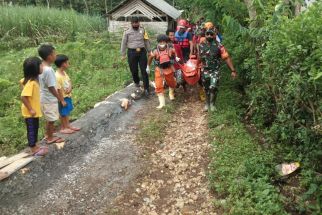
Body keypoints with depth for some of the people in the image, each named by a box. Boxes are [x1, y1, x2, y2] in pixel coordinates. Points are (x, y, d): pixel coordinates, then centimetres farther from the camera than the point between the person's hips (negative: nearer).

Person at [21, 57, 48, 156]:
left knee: (35, 129, 19)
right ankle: (34, 150, 15)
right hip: (30, 112, -9)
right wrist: (30, 109, -23)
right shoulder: (31, 83, -27)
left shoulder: (30, 79, 2)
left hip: (35, 110, 9)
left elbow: (21, 82, 22)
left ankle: (35, 146, 32)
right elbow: (23, 97, -30)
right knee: (31, 130, 3)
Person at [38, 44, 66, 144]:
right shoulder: (48, 70, -27)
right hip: (49, 100, -9)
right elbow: (51, 88, -23)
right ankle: (50, 138, 23)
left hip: (45, 98, 9)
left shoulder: (42, 67, 2)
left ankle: (48, 135, 38)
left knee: (49, 119, 23)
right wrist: (61, 99, -13)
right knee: (51, 120, 8)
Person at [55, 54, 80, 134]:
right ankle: (63, 128, 22)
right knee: (63, 113, 7)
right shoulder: (57, 76, -27)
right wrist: (62, 100, -20)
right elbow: (59, 90, -24)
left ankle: (68, 125, 36)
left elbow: (69, 81, 11)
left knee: (67, 112, 21)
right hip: (63, 98, -9)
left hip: (68, 96, 9)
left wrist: (70, 88, -11)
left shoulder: (64, 72, 1)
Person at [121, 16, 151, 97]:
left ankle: (146, 88, 3)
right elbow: (124, 43, 5)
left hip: (142, 52, 1)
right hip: (132, 52, -1)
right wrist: (123, 54, 5)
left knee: (144, 70, -2)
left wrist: (149, 51, 14)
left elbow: (146, 41, 13)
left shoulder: (142, 30, 7)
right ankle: (137, 82, 36)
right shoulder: (127, 32, 1)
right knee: (134, 70, 7)